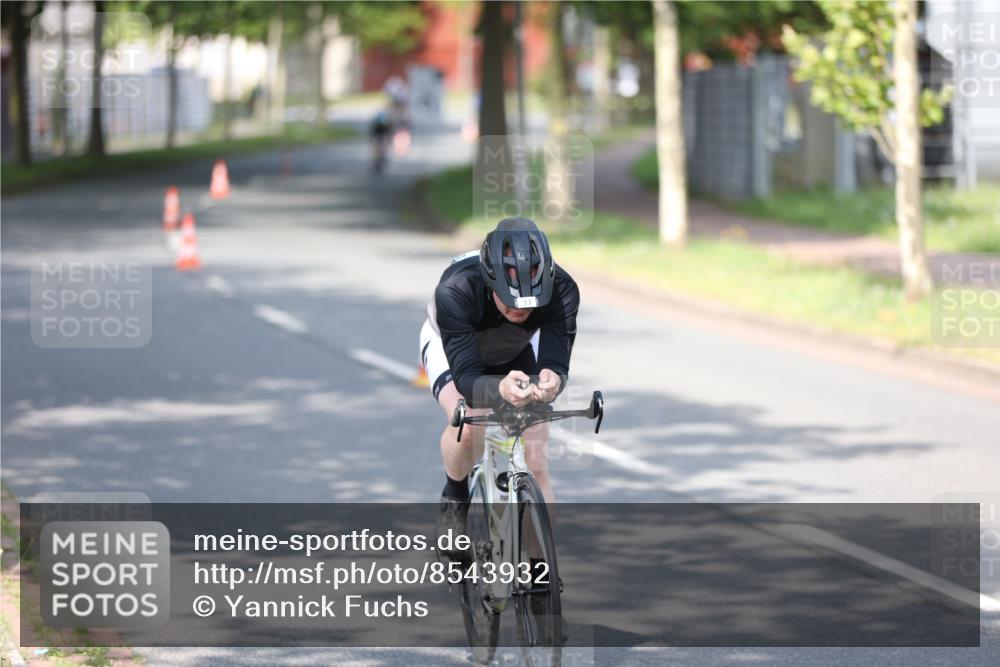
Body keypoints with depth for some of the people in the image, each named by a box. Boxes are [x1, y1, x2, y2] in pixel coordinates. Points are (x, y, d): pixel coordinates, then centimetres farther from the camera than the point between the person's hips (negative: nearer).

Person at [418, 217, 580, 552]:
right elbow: (466, 379, -46)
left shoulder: (561, 290, -37)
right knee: (466, 426, -31)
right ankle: (454, 501, -1)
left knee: (536, 461, -9)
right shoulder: (455, 291, -43)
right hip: (451, 345, -2)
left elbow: (556, 360, -39)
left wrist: (552, 380, -64)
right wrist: (500, 390, -69)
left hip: (518, 350, 2)